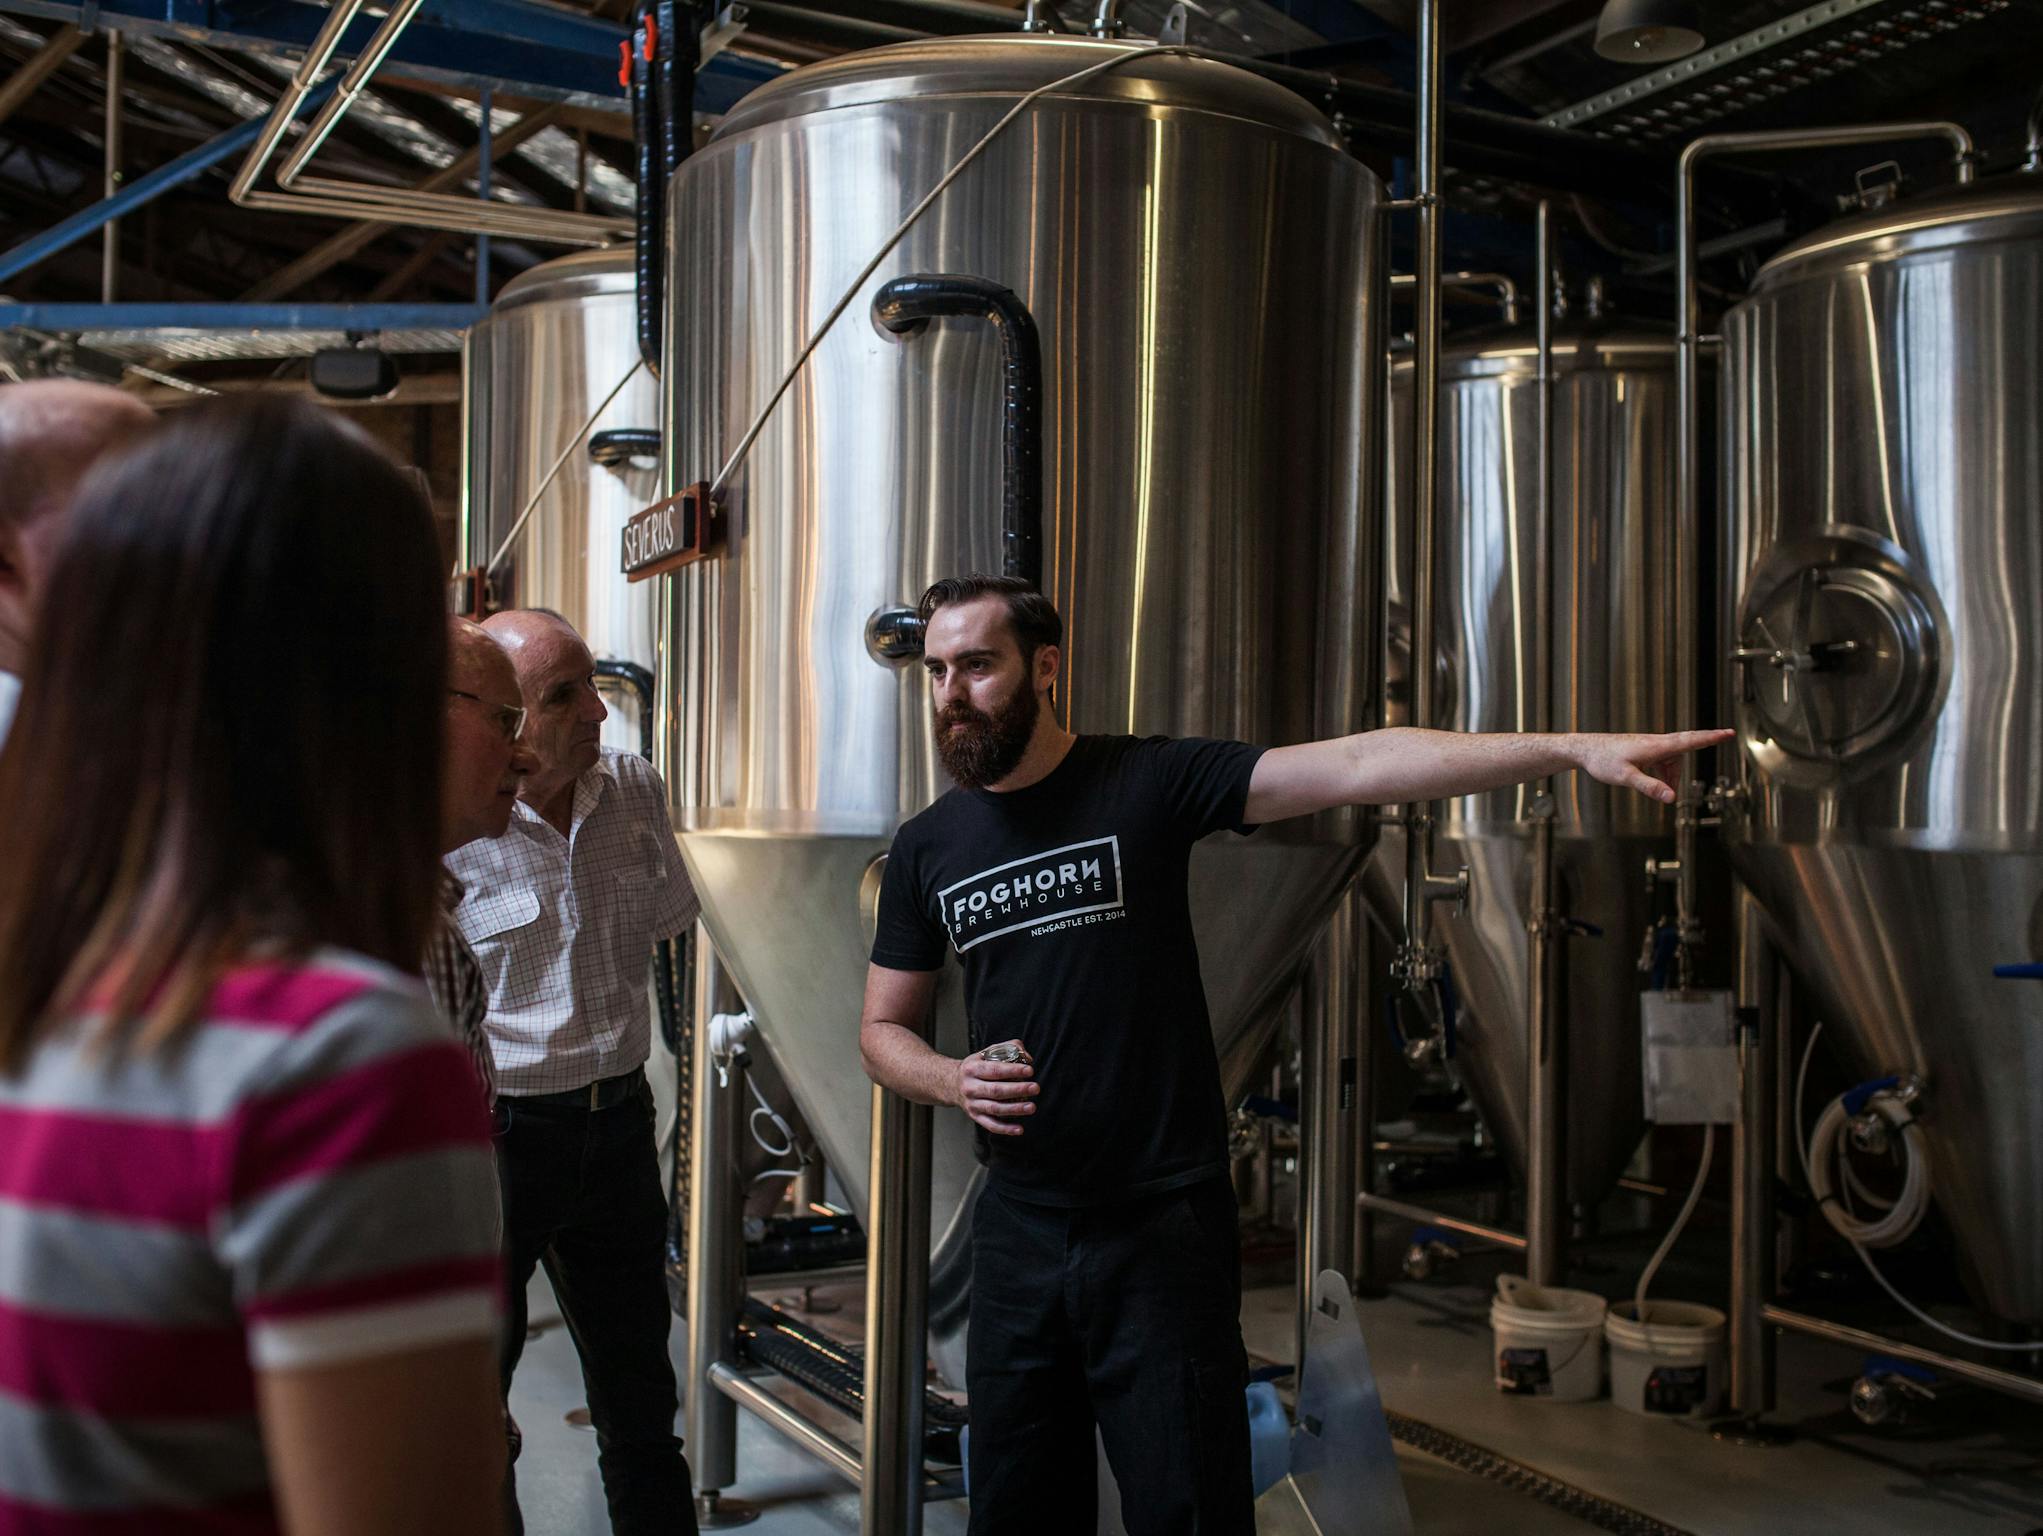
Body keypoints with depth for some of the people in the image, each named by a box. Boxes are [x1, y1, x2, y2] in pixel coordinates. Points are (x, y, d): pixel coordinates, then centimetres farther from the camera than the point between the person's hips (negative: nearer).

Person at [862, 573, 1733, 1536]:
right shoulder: (926, 849, 5)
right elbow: (883, 1029, 13)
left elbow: (1357, 767, -17)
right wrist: (952, 1082, -10)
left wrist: (1572, 749, -26)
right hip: (1017, 1231, 4)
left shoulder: (1146, 783, -7)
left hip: (1162, 1229, -4)